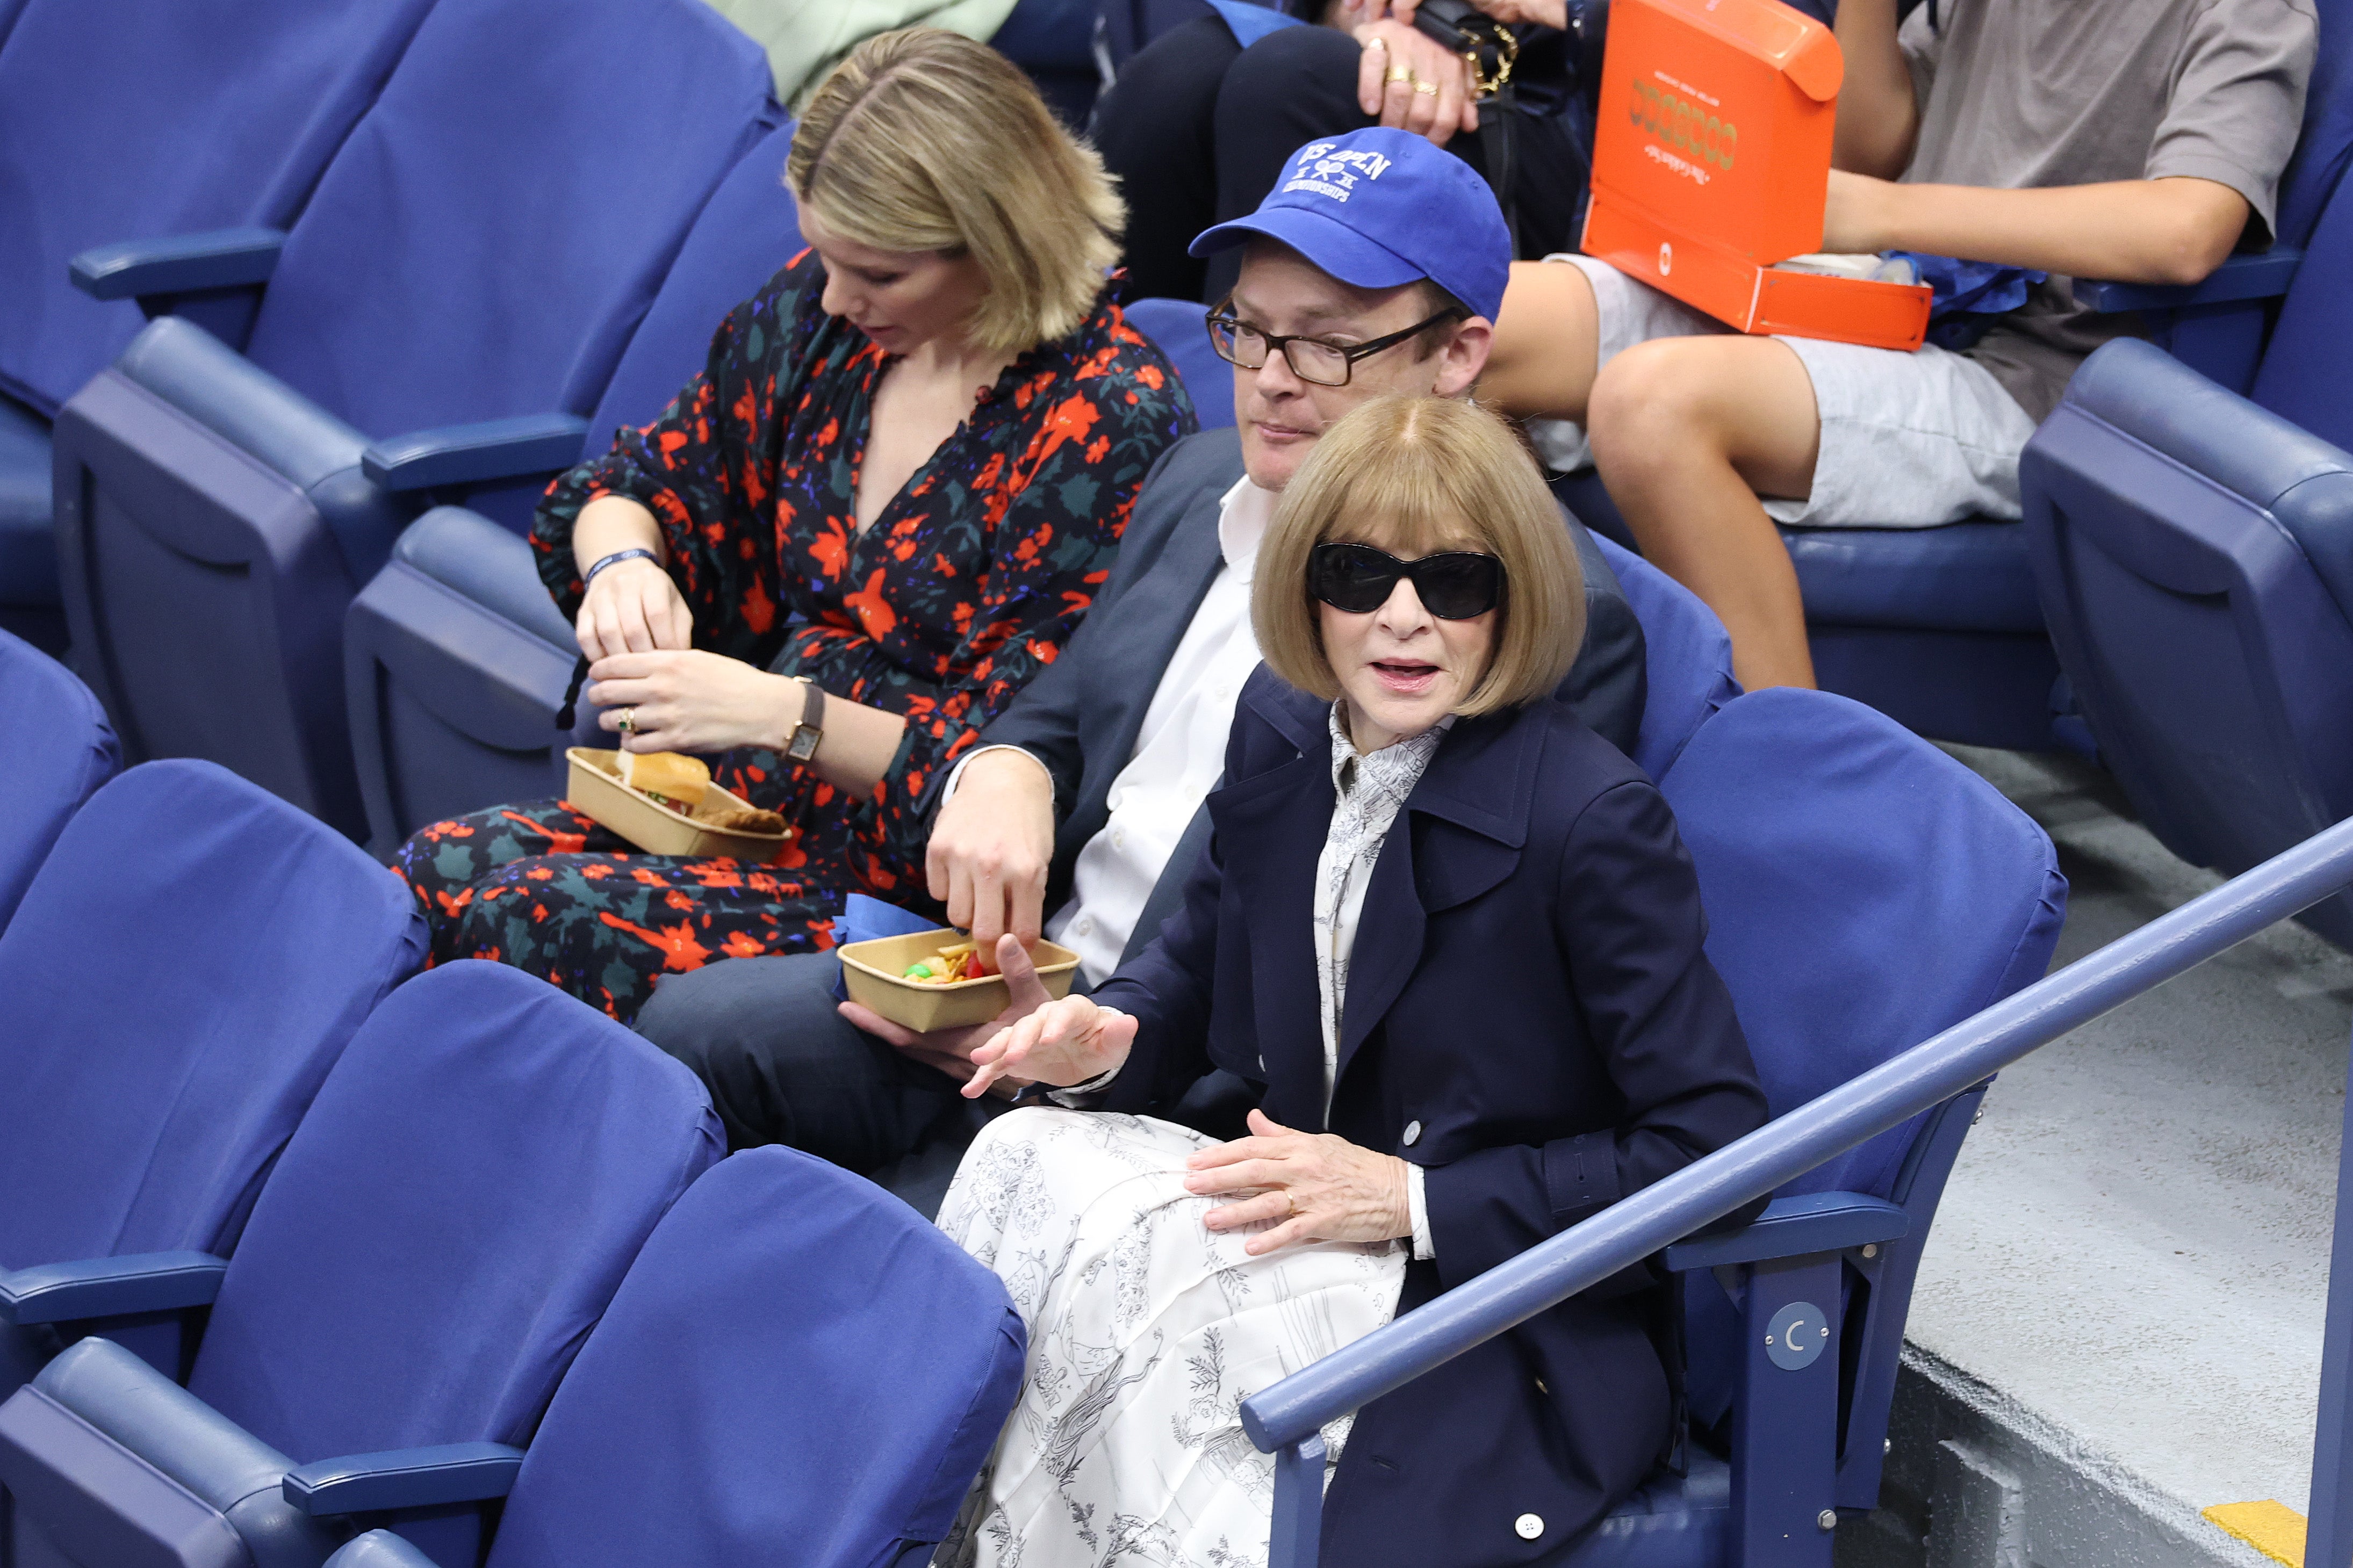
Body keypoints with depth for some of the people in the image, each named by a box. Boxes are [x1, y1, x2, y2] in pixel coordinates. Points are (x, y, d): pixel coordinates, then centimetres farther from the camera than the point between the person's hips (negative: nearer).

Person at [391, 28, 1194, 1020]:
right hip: (754, 795, 7)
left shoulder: (1109, 423, -16)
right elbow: (645, 482, 16)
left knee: (528, 928, -26)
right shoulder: (825, 307, 4)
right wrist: (623, 562, -8)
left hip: (918, 877, -7)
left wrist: (780, 711, -25)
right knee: (430, 877, -17)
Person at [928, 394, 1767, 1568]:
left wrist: (1412, 1199, -21)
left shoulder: (1591, 819, -18)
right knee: (1034, 1155, -17)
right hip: (1316, 1227, 7)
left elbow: (1715, 1149, -18)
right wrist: (1112, 1038, -3)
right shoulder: (1281, 729, 4)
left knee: (1119, 1248, -27)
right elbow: (1203, 962, 22)